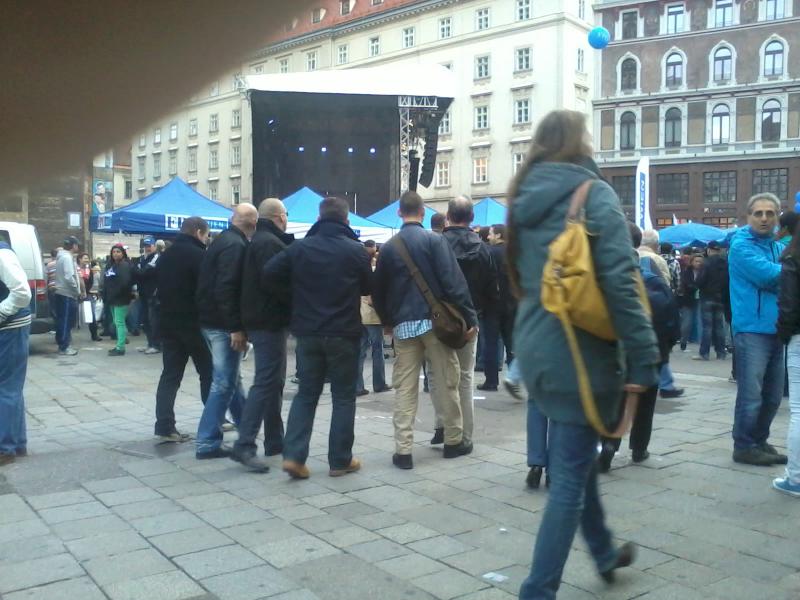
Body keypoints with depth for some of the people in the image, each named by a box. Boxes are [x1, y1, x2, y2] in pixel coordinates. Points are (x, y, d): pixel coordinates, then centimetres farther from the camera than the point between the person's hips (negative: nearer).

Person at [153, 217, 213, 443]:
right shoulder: (198, 255, -12)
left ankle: (164, 426, 0)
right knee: (208, 373, 7)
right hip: (195, 323, -7)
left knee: (170, 375, 6)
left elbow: (158, 288, 18)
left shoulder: (165, 256, 13)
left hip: (169, 323, 7)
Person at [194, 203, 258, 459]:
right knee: (224, 383, -4)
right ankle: (207, 443, 0)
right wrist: (236, 327, -23)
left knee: (229, 378, 21)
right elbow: (226, 289, -25)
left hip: (211, 320, 10)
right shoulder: (236, 245, -16)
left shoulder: (223, 240, 15)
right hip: (223, 324, -10)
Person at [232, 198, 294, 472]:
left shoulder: (260, 241, 18)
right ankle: (244, 445, -11)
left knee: (274, 381, 15)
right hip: (270, 321, -11)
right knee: (265, 382, -11)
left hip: (263, 319, 11)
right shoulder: (270, 243, -16)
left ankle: (275, 441, 22)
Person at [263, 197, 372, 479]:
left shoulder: (299, 247, 0)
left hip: (307, 332, 3)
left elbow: (269, 274, -5)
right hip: (343, 333, -3)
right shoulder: (355, 250, -6)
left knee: (306, 393, 12)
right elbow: (368, 287, 4)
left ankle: (294, 455, 2)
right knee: (343, 396, 7)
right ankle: (340, 460, 11)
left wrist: (296, 289, 9)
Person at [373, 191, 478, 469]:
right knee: (446, 383, 9)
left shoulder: (388, 247, 7)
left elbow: (378, 290, 11)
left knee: (404, 388, 4)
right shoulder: (435, 240, -4)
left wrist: (387, 321, 25)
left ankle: (403, 450, 1)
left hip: (403, 325, 3)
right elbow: (453, 281, -12)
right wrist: (469, 317, -8)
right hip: (436, 321, -2)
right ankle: (454, 441, 20)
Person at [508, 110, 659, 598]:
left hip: (537, 350, 8)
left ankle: (605, 553, 43)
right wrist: (644, 357, -17)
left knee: (573, 459, 23)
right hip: (580, 352, -7)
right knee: (570, 476, 2)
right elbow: (620, 283, -19)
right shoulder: (594, 195, -11)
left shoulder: (525, 199, 10)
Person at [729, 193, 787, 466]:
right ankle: (744, 446, 5)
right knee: (751, 395, -5)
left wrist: (775, 279, -11)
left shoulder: (781, 248, 18)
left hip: (777, 330, 7)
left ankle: (759, 441, 25)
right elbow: (767, 274, -19)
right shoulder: (741, 245, -6)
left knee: (772, 396, 13)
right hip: (752, 329, -7)